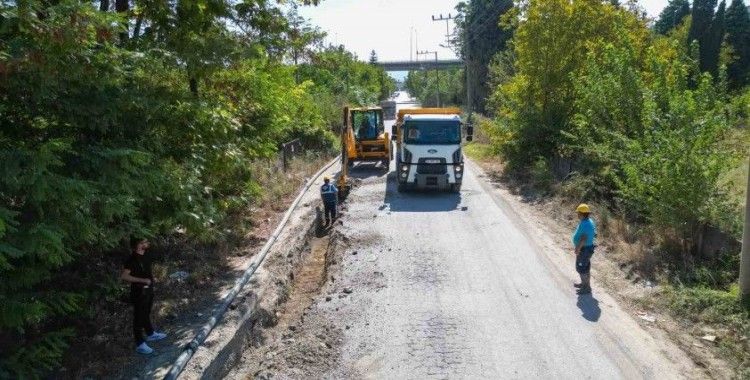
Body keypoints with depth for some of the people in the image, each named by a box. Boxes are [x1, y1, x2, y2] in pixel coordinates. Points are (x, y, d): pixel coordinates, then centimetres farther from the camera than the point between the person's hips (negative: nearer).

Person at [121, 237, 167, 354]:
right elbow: (124, 276, -29)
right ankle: (140, 344, 15)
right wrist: (142, 280, -28)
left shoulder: (146, 255, 1)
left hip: (148, 289, 8)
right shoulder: (132, 259, -24)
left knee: (147, 313, 25)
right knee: (139, 317, 4)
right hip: (139, 291, -8)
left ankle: (150, 334, 43)